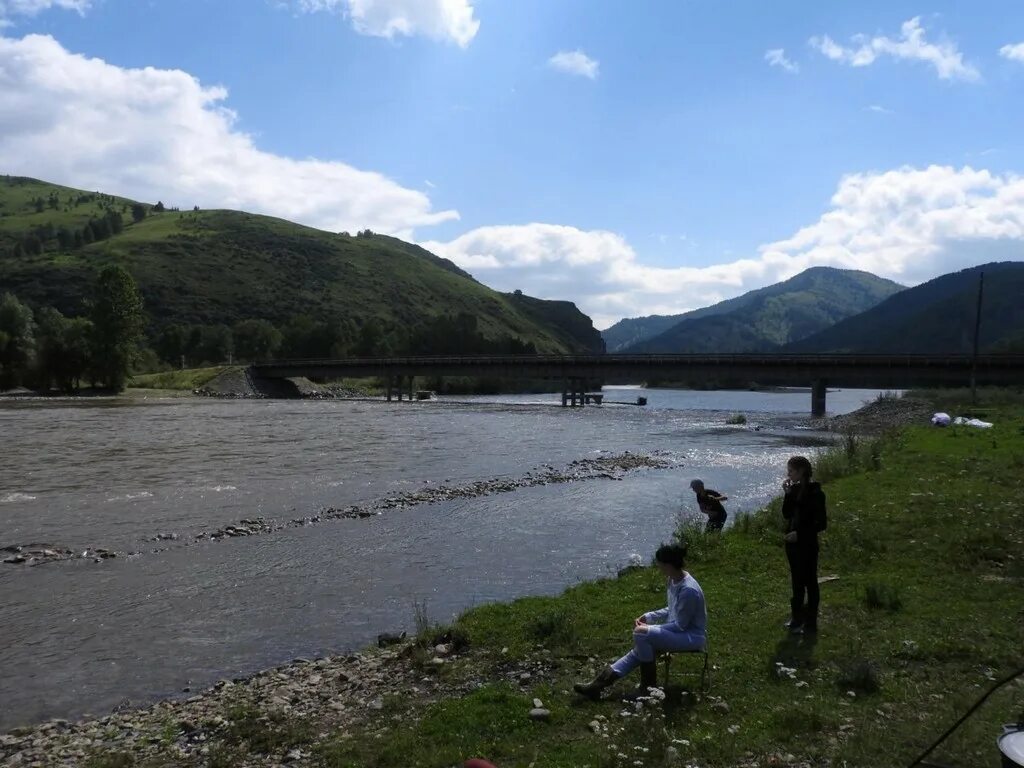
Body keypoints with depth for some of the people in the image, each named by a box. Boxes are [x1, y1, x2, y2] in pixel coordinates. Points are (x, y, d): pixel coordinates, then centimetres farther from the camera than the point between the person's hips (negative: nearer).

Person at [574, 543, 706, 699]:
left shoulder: (688, 590, -28)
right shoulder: (673, 581, 1)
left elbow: (680, 625, -21)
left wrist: (649, 629, -17)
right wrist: (647, 616, 3)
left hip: (692, 637, -9)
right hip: (680, 631, 9)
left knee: (641, 635, -22)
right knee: (640, 649, -4)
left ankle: (649, 685, -4)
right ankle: (598, 684, -4)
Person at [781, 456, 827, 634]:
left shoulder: (815, 492, -15)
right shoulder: (794, 489, 5)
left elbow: (821, 523, -15)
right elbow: (787, 515, 3)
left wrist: (800, 533, -21)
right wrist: (787, 494, -7)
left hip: (807, 544, -7)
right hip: (792, 542, 7)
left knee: (809, 582, 3)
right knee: (797, 581, 15)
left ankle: (810, 622, 12)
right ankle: (797, 618, 25)